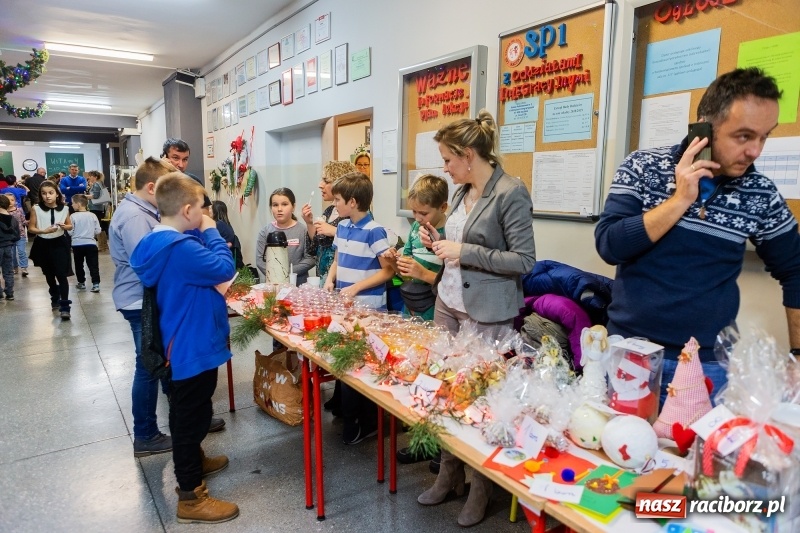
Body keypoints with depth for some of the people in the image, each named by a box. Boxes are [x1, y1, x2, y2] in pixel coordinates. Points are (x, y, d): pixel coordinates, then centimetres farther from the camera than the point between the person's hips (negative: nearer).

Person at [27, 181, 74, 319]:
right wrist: (44, 231, -21)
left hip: (59, 243, -2)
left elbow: (70, 225, 8)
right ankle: (55, 298, 41)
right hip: (43, 244, 2)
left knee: (61, 275, -10)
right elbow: (31, 228, -3)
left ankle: (64, 306, -9)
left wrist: (64, 226, -14)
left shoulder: (64, 208, -5)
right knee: (49, 274, 19)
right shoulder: (36, 209, -8)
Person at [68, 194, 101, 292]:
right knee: (93, 265, 0)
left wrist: (77, 233, 15)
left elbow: (70, 232, -5)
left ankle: (81, 283, 25)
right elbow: (98, 231, 1)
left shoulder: (73, 216, -8)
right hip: (91, 244, 1)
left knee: (79, 265, 16)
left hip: (77, 244, -1)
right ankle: (96, 284, -7)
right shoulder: (93, 216, -1)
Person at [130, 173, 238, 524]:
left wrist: (203, 233, 1)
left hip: (183, 342, 10)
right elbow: (225, 268, -26)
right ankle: (190, 497, 18)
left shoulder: (160, 241, 5)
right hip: (194, 345, -10)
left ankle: (191, 462, 47)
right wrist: (211, 231, -16)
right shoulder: (180, 247, -28)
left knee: (186, 411, 26)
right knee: (191, 414, 2)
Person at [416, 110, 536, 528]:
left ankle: (482, 486, 25)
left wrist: (464, 252, -21)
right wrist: (438, 244, 1)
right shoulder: (462, 193, 9)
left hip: (485, 315, -8)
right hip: (447, 304, 8)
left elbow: (524, 261, -19)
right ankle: (449, 474, 33)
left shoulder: (510, 193, -15)